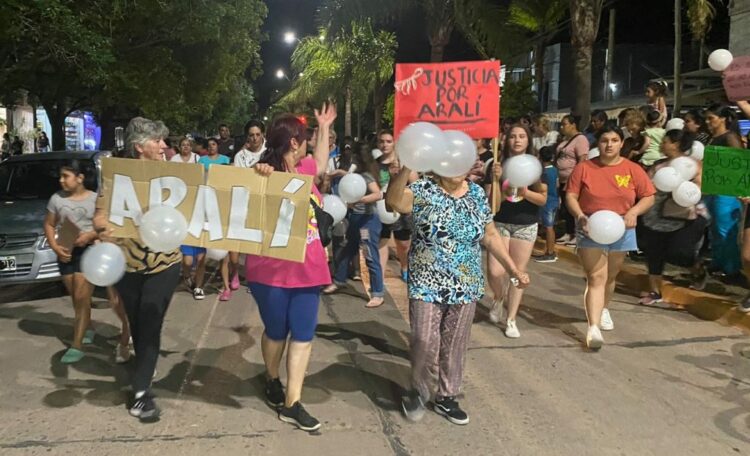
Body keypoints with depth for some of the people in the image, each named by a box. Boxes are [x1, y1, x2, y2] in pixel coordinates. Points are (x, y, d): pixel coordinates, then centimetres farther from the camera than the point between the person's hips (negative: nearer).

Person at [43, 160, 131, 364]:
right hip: (66, 253, 4)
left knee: (82, 298, -5)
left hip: (88, 251, -4)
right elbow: (49, 225, 9)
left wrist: (90, 235, -21)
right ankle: (88, 329, 37)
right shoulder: (57, 199, 3)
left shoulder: (95, 199, -6)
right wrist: (55, 247, -5)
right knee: (76, 298, 13)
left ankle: (77, 346, -2)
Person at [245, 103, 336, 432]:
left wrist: (325, 127, 31)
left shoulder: (303, 168, 8)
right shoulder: (266, 177, -13)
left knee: (303, 336, 5)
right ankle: (272, 381, 40)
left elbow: (321, 164, 30)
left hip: (307, 269, 6)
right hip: (271, 271, -6)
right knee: (276, 332, 12)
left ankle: (292, 403, 13)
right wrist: (258, 173, -29)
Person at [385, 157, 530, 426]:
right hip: (427, 285, -4)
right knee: (424, 344, -1)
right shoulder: (424, 189, -8)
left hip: (465, 287, 4)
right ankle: (419, 391, 27)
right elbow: (393, 201, -28)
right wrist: (407, 167, -40)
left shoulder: (477, 194, 6)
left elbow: (490, 235, 12)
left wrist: (513, 269, 9)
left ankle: (446, 397, 32)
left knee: (455, 347, 12)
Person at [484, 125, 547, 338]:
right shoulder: (498, 164, -1)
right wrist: (496, 179, -20)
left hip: (526, 226, 1)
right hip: (500, 223, -1)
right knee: (495, 271, -10)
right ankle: (498, 299, 24)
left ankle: (511, 320, 16)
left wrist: (525, 193, -19)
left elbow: (543, 199, -1)